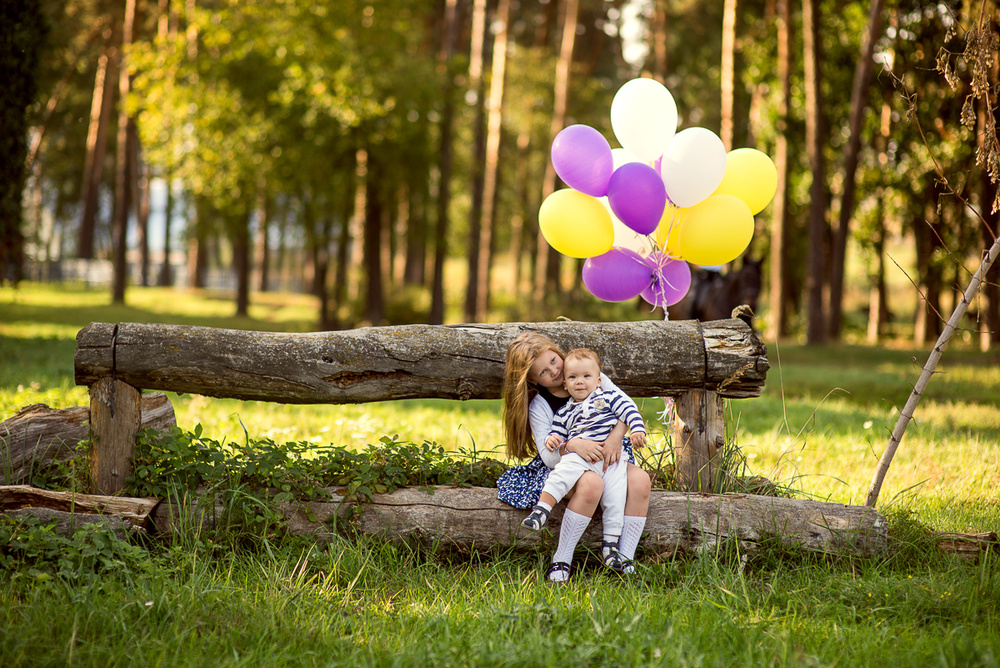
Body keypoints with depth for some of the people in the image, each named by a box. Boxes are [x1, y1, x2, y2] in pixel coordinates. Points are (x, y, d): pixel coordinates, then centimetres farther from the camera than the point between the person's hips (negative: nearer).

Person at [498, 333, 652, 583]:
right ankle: (561, 560, -27)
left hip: (607, 459, 4)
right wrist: (571, 445, -33)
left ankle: (625, 562, -25)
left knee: (640, 479, -27)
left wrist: (616, 435, -19)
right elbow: (548, 457, -12)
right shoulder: (539, 407, -7)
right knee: (591, 483, -39)